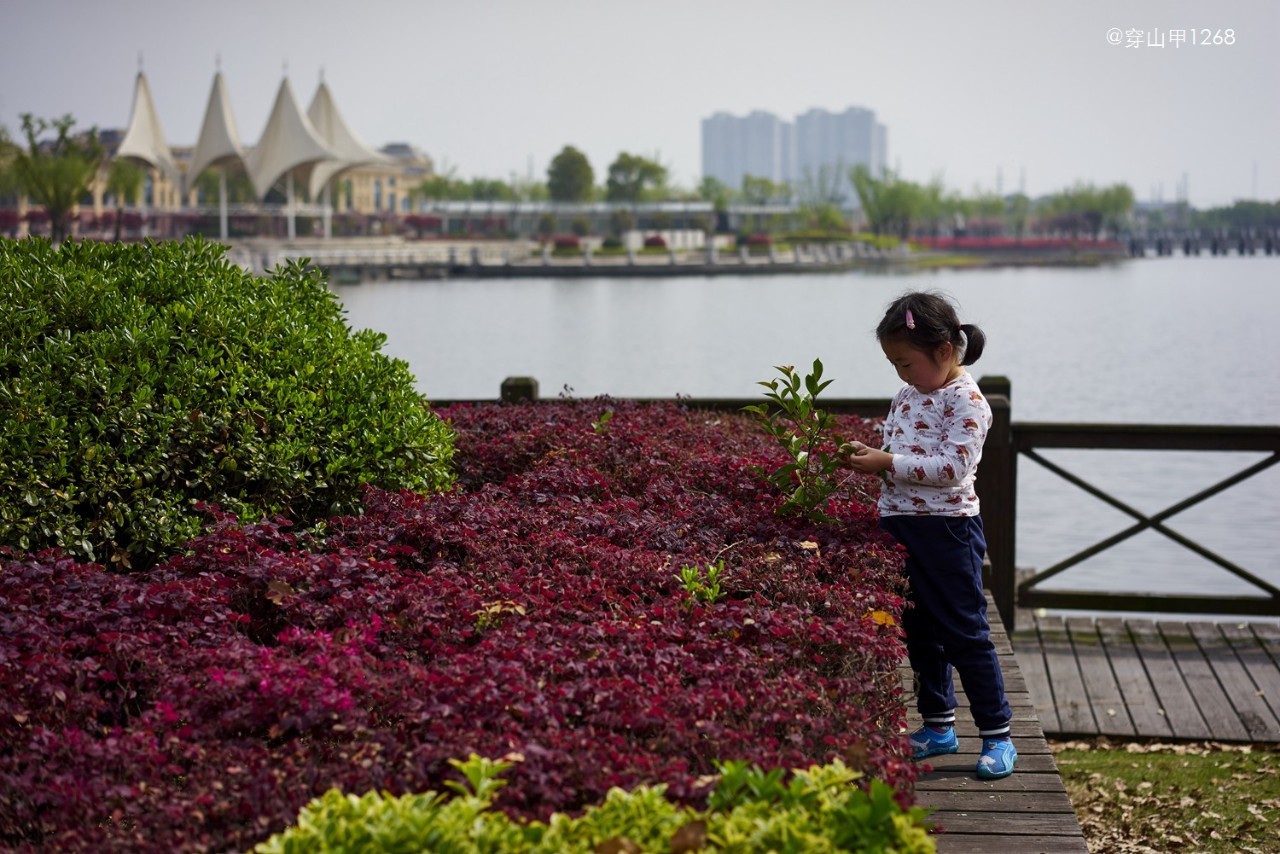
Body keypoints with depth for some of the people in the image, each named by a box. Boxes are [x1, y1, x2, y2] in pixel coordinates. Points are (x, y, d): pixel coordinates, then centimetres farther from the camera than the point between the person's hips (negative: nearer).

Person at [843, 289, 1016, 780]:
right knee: (919, 633, 15)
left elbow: (952, 467, -23)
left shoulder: (965, 401, -14)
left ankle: (997, 735, 6)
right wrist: (870, 458, 0)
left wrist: (887, 463, -24)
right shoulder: (907, 395, 11)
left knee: (964, 633, -3)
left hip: (947, 530, -8)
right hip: (900, 528, 8)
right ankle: (939, 726, 27)